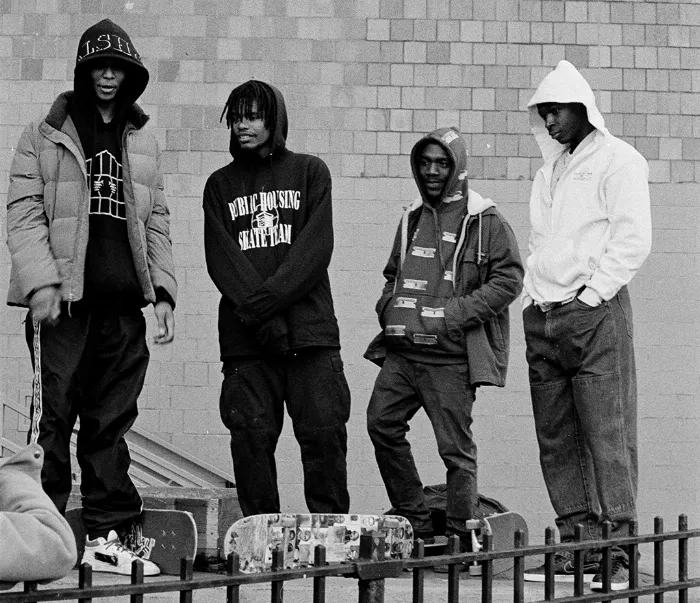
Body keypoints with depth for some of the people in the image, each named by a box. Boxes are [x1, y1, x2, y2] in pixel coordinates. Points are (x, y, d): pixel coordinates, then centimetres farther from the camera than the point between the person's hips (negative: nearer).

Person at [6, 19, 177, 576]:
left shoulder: (143, 144, 18)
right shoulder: (46, 138, 5)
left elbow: (156, 223, 19)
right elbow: (24, 214, -2)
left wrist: (163, 290, 9)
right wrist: (42, 281, -14)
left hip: (124, 305, 4)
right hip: (64, 300, -4)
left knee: (111, 425, 6)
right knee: (53, 419, -6)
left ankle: (107, 535, 9)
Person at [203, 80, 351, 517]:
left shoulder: (309, 172, 11)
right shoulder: (220, 185, 16)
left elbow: (315, 250, -1)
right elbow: (221, 259, 4)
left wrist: (267, 299, -13)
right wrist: (256, 313, -11)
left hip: (310, 332, -1)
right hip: (245, 338, 2)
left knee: (325, 434, -7)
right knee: (252, 436, -4)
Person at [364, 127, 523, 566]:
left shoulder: (486, 222, -3)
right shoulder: (413, 220, 18)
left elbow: (508, 280, -9)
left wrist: (450, 315, -15)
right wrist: (389, 307, 9)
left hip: (452, 355, -6)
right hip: (402, 349, 7)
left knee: (455, 445, -4)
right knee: (381, 423, -1)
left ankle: (462, 539, 5)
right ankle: (415, 523, 10)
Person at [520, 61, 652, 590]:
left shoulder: (617, 160, -2)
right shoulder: (551, 170, 21)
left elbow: (634, 239, -9)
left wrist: (591, 293, -12)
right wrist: (533, 295, 12)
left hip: (596, 310, -8)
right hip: (543, 316, 8)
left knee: (609, 434, -10)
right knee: (557, 441, 4)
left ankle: (618, 553, -12)